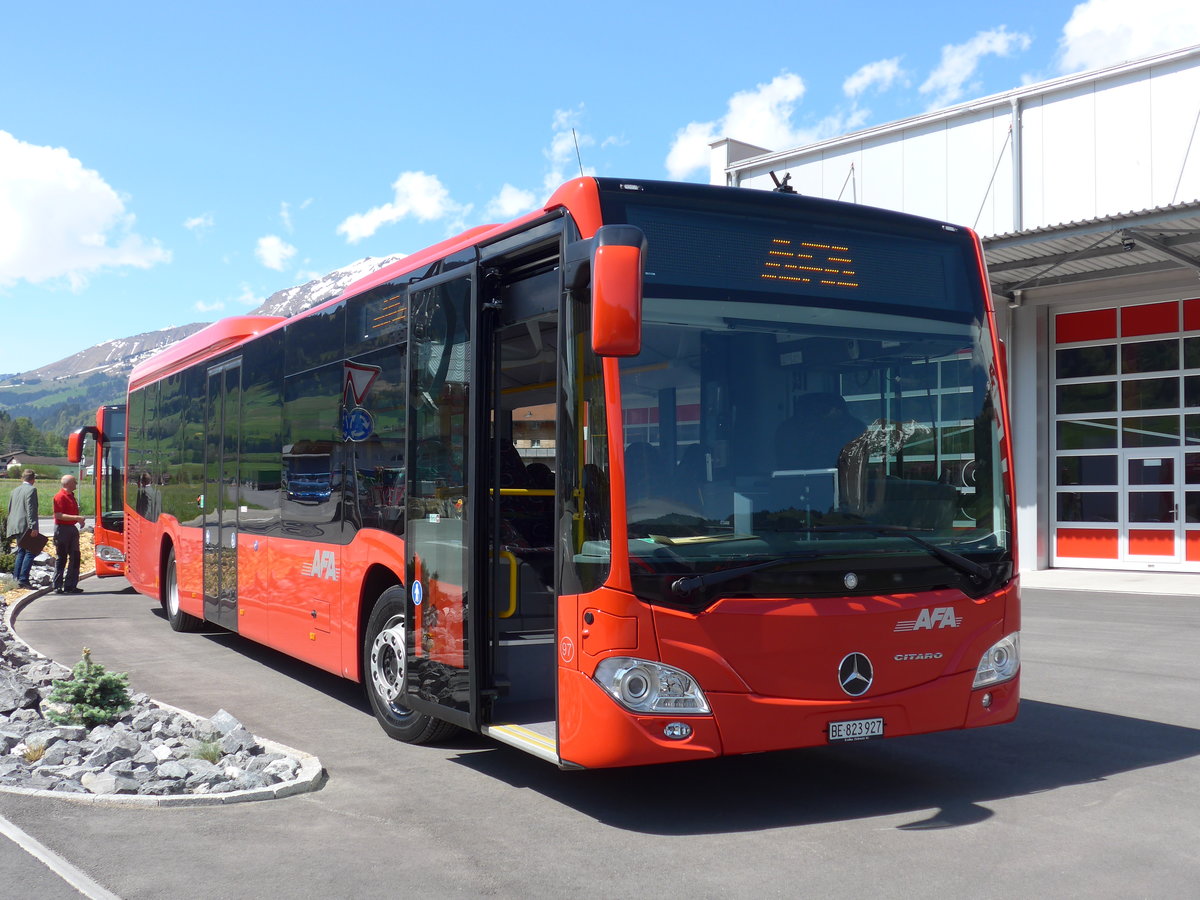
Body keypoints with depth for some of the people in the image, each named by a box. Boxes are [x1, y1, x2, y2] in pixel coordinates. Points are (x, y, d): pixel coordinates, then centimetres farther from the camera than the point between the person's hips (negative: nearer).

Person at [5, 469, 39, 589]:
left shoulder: (15, 490, 16)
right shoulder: (31, 490, -9)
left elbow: (10, 509, 20)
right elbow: (31, 509, -17)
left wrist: (10, 525, 26)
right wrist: (33, 526, -19)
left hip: (15, 526, 8)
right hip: (25, 526, -8)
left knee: (21, 551, 15)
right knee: (30, 551, -6)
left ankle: (16, 578, 12)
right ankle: (23, 579, -12)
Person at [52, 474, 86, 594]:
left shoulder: (71, 496, 16)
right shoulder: (60, 497, -13)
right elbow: (59, 515, -20)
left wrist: (79, 519, 10)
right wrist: (76, 518, -25)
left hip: (72, 528, 9)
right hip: (62, 529, -9)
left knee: (75, 557, 7)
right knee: (61, 558, -3)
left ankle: (70, 585, 11)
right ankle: (58, 586, 4)